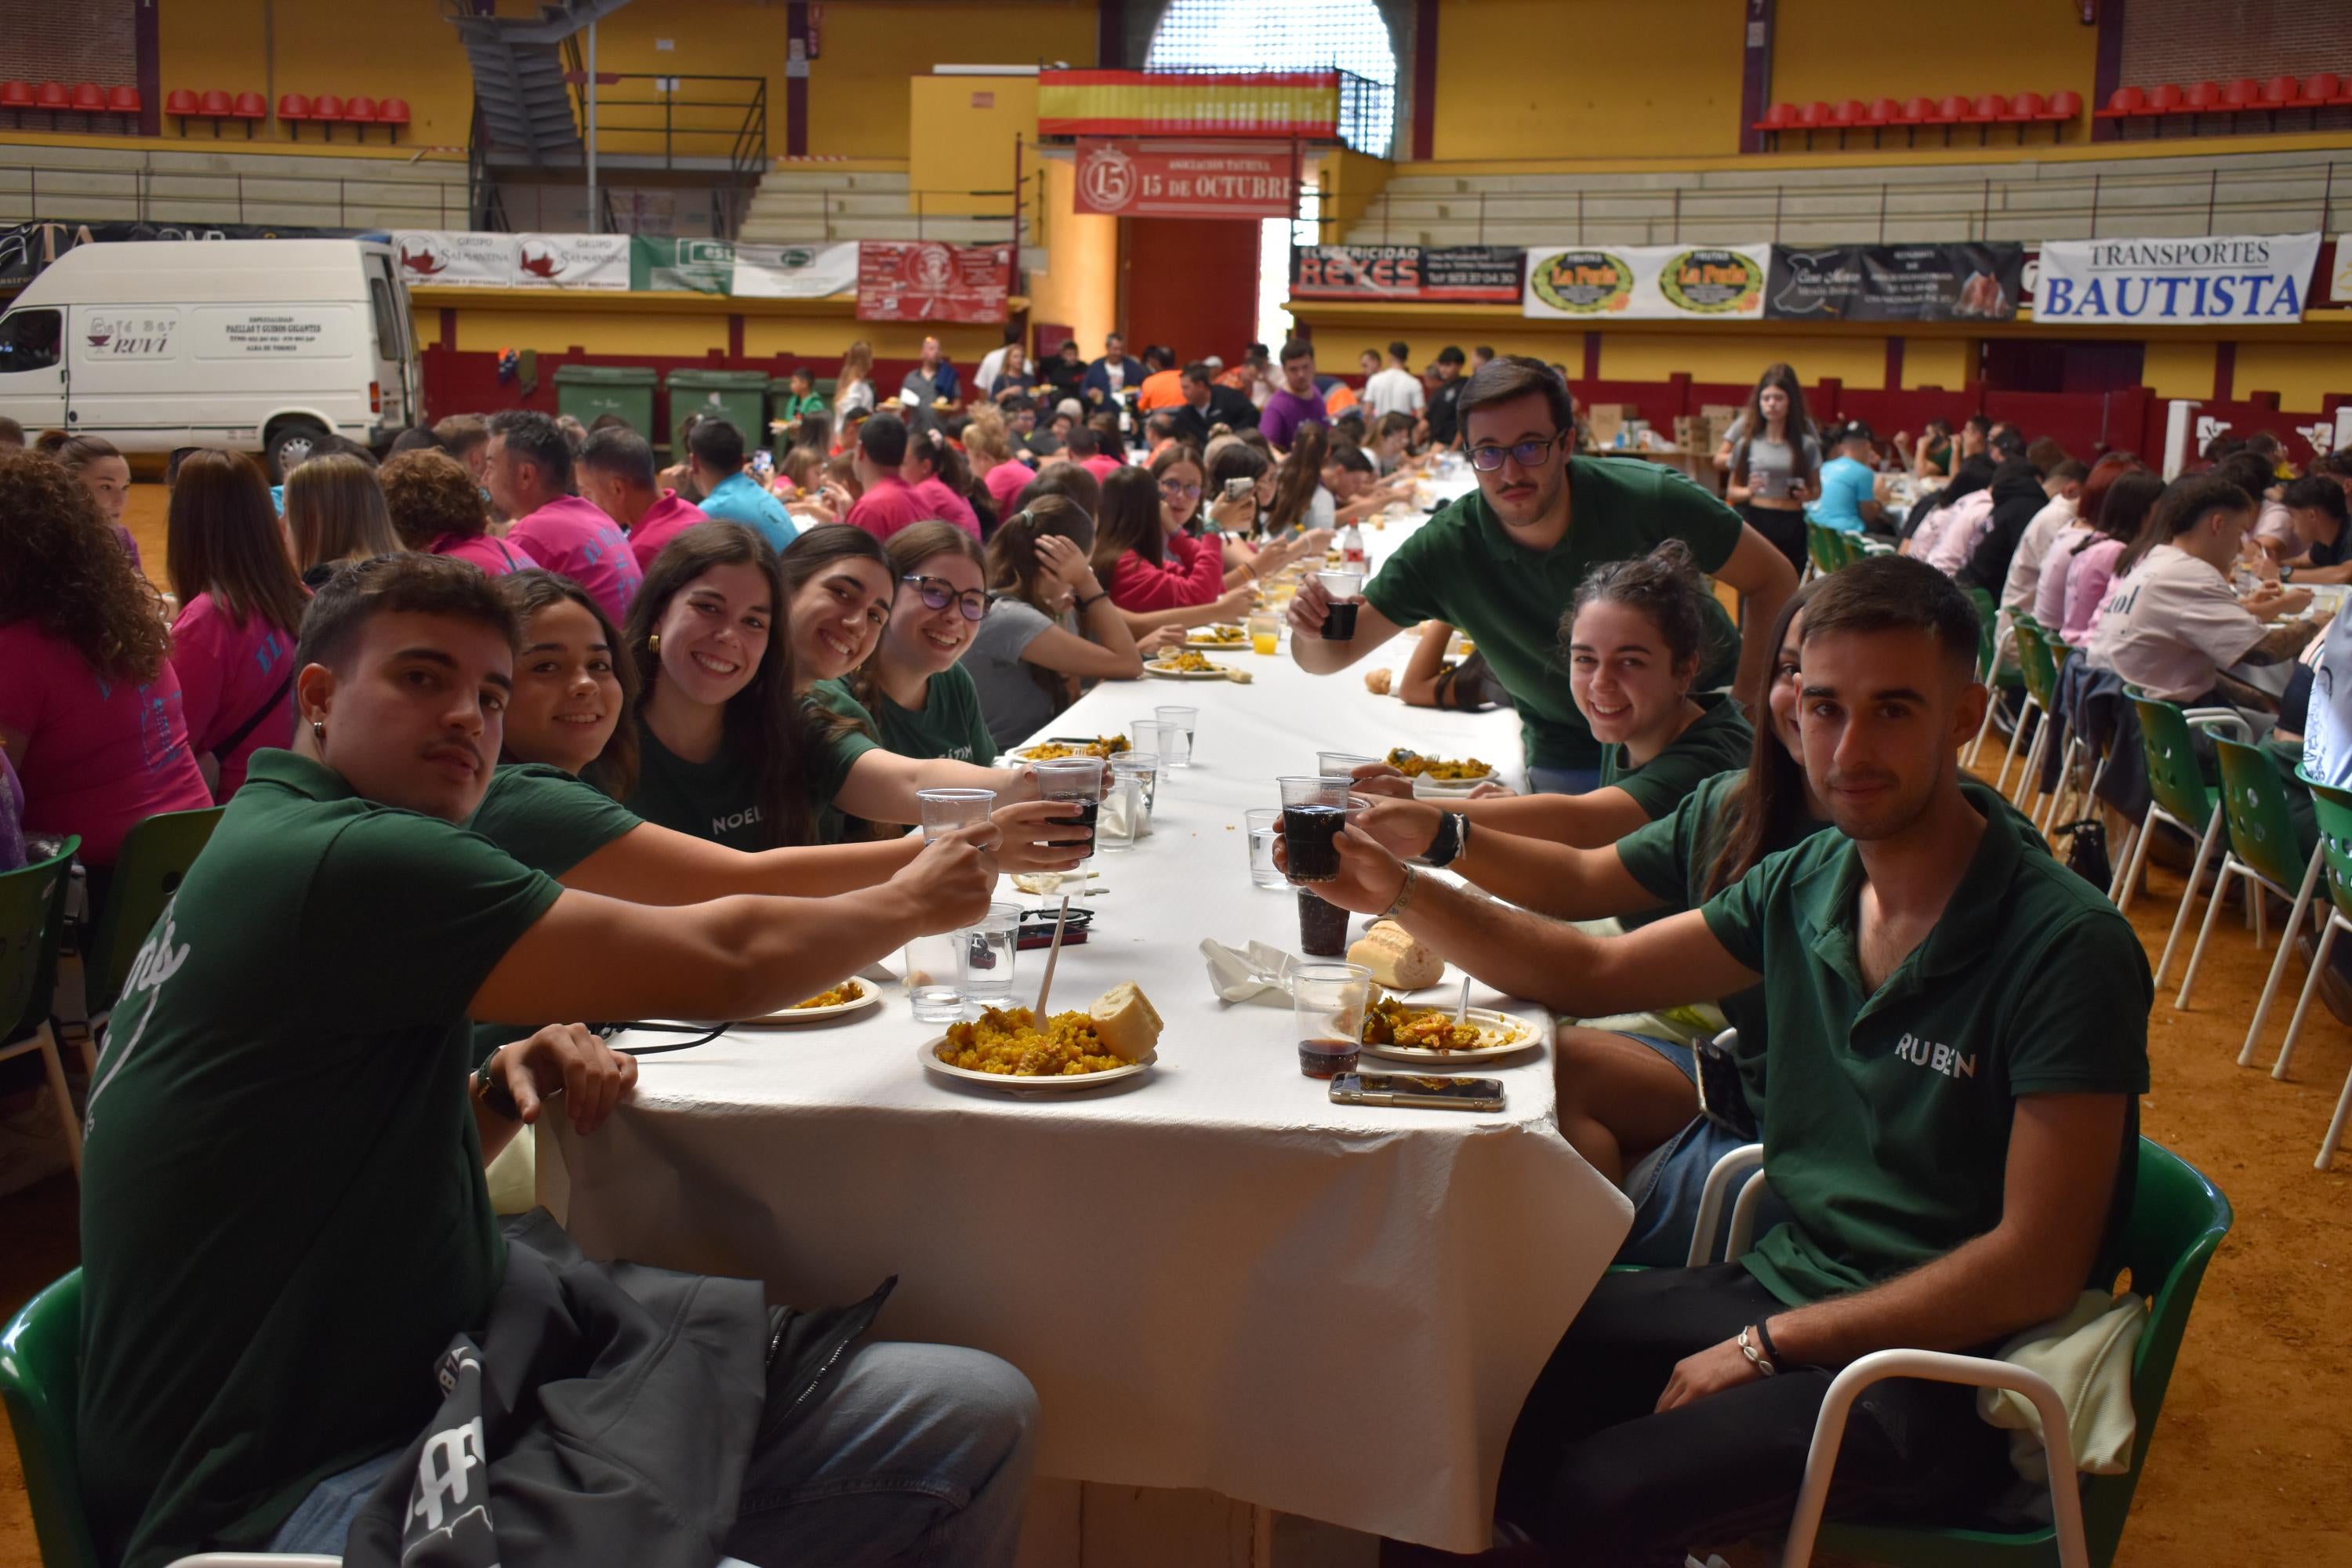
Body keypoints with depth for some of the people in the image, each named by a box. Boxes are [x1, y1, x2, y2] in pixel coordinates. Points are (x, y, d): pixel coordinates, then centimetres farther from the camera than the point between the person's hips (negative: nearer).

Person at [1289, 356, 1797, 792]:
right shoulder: (1447, 547, -21)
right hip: (1569, 760, 1)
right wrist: (1314, 631, -43)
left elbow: (1774, 582, -11)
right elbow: (1332, 656, -18)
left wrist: (1744, 710, -20)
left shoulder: (1652, 500, -25)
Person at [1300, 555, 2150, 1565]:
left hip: (1938, 1364, -6)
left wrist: (1766, 1348, -16)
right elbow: (1593, 972, 13)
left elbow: (2034, 1267, -19)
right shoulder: (1805, 884, 2)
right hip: (1779, 1292, 6)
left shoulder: (2064, 947, -18)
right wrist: (1399, 893, 0)